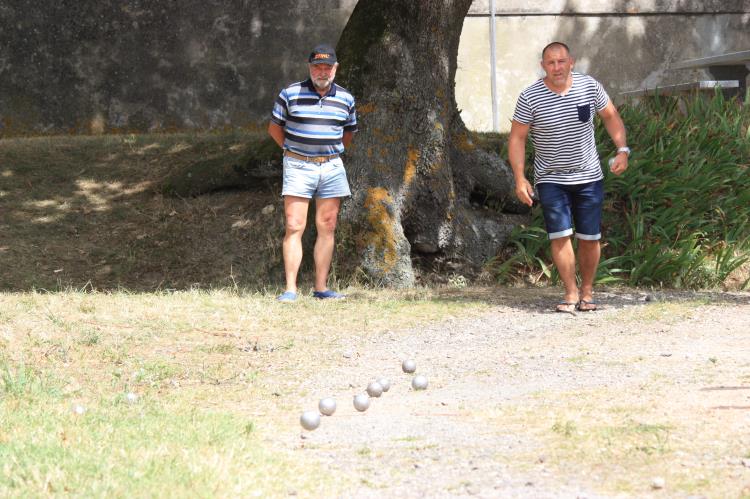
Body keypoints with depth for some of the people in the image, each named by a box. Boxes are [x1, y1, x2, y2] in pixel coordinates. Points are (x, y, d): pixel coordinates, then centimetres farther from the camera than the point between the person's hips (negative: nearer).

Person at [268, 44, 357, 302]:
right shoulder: (290, 94, -3)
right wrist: (293, 152, 8)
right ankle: (290, 288, -9)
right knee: (294, 227, -8)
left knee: (327, 228, 3)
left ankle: (321, 288, 8)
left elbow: (349, 133, 21)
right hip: (298, 166, -3)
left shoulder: (345, 98, 7)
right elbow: (275, 127, 8)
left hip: (332, 167, 3)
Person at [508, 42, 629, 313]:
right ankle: (571, 294, -3)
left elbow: (611, 116, 9)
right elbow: (517, 138, -6)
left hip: (589, 178, 2)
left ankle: (587, 291, 20)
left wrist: (622, 150, -4)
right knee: (560, 236, -11)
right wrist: (519, 179, -13)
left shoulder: (590, 87, -6)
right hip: (551, 179, -2)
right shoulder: (529, 98, -12)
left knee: (589, 238, 4)